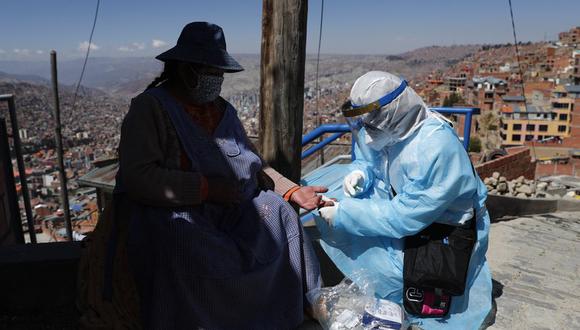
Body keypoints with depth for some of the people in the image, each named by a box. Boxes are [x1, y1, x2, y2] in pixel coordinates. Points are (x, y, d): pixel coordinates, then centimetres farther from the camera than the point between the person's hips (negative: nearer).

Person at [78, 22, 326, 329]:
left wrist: (293, 191, 1)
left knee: (279, 214, -12)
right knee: (184, 241, -37)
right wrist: (206, 188, -23)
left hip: (229, 211, 7)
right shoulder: (149, 108, -7)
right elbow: (137, 178, -18)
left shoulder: (223, 110, 15)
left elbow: (254, 164, 16)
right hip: (169, 213, -6)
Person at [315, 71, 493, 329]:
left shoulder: (436, 149, -33)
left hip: (446, 229, -7)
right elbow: (368, 158, 9)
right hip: (405, 202, 7)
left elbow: (404, 218, -30)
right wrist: (360, 172, -16)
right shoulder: (392, 127, -11)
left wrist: (344, 214, -26)